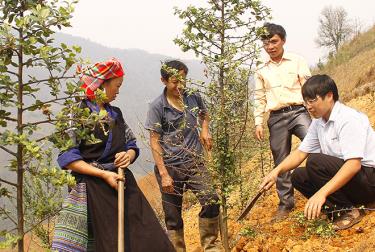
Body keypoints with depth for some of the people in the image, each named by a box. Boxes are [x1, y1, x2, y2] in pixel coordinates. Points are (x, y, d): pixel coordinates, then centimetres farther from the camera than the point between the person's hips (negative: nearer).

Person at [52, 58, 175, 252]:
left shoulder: (115, 114, 13)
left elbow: (131, 145, 18)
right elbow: (67, 158, -12)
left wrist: (129, 156, -6)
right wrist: (104, 174, -17)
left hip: (123, 184, 6)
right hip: (93, 190, -6)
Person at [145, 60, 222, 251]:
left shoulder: (193, 97, 3)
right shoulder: (157, 107, -9)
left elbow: (204, 114, 26)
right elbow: (154, 142, -9)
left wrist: (205, 130, 4)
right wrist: (164, 174, -14)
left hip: (195, 163, 3)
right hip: (170, 166, -2)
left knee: (211, 202, -14)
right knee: (173, 216, 6)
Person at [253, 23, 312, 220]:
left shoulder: (297, 61, 5)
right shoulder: (261, 70, 11)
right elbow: (259, 99, 13)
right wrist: (258, 123, 6)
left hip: (298, 112, -2)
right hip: (276, 118, 2)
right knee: (281, 163, 5)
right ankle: (285, 203, 17)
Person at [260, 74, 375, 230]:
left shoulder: (349, 119, -21)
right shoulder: (318, 122, 5)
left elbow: (354, 164, -31)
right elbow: (301, 152, 5)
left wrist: (322, 193, -39)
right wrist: (277, 171, -13)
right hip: (343, 176, 9)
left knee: (315, 162, -27)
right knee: (298, 176, 1)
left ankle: (348, 211, -13)